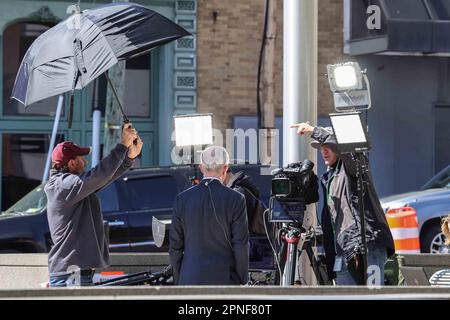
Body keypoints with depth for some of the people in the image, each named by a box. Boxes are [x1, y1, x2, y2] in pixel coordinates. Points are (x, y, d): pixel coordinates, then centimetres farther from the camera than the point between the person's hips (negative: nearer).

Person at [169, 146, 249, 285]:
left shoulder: (182, 199, -1)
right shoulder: (235, 200, -8)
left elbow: (175, 246, 3)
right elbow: (240, 246, -8)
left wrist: (178, 282, 12)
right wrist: (242, 281, 2)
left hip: (192, 279, 2)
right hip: (225, 279, -2)